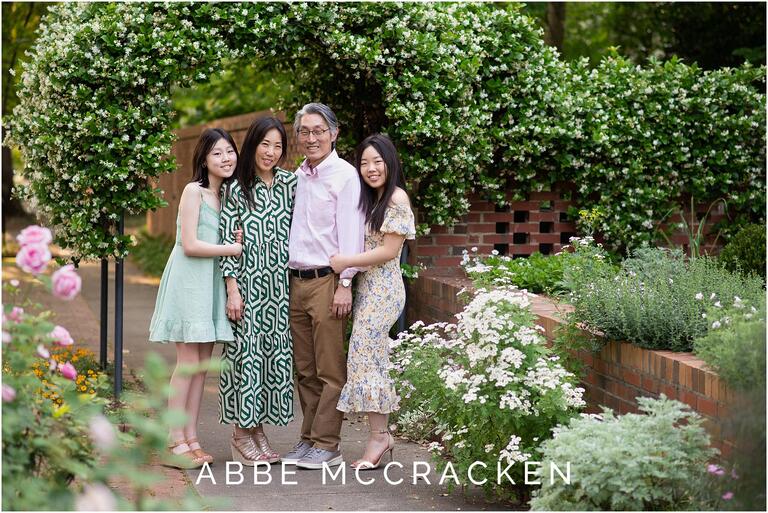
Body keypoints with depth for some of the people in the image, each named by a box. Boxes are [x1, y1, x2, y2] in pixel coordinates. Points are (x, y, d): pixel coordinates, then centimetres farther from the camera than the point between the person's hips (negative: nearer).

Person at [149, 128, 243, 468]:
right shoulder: (194, 191, -8)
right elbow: (190, 245, -15)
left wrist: (237, 242, -3)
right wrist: (232, 249, -9)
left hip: (213, 282, 7)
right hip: (190, 280, -7)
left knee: (203, 364, 6)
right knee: (188, 361, -8)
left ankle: (191, 438, 10)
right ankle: (176, 442, -4)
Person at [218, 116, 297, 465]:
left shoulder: (290, 183, 8)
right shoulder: (237, 189, -3)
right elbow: (228, 240, -5)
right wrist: (232, 290, -10)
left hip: (279, 286, 4)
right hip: (247, 285, -4)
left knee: (275, 354, 7)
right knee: (246, 354, -3)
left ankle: (258, 429, 17)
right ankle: (241, 435, 7)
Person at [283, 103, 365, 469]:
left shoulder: (344, 175, -5)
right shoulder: (296, 177, 16)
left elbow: (350, 232, -10)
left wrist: (345, 284, -15)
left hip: (326, 280, -7)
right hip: (296, 280, 7)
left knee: (330, 370, -4)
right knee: (305, 370, 9)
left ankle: (326, 445, -1)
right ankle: (309, 439, 15)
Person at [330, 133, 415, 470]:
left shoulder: (397, 197, -9)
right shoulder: (368, 199, 18)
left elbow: (389, 250, -14)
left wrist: (346, 262, -14)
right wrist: (346, 264, 2)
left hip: (382, 287, -8)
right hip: (366, 286, 9)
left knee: (365, 356, -11)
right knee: (372, 358, 7)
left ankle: (377, 438, -6)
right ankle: (381, 435, 10)